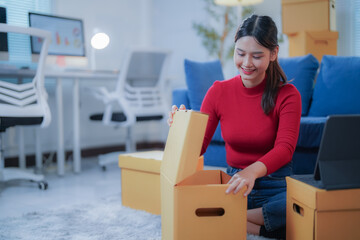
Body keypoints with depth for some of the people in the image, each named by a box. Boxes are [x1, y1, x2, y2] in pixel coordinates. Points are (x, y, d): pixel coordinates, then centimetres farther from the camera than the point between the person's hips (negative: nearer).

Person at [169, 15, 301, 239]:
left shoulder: (287, 95, -6)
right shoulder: (219, 91, 0)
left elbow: (285, 148, -20)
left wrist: (254, 170, -42)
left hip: (276, 185, -1)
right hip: (233, 183, 2)